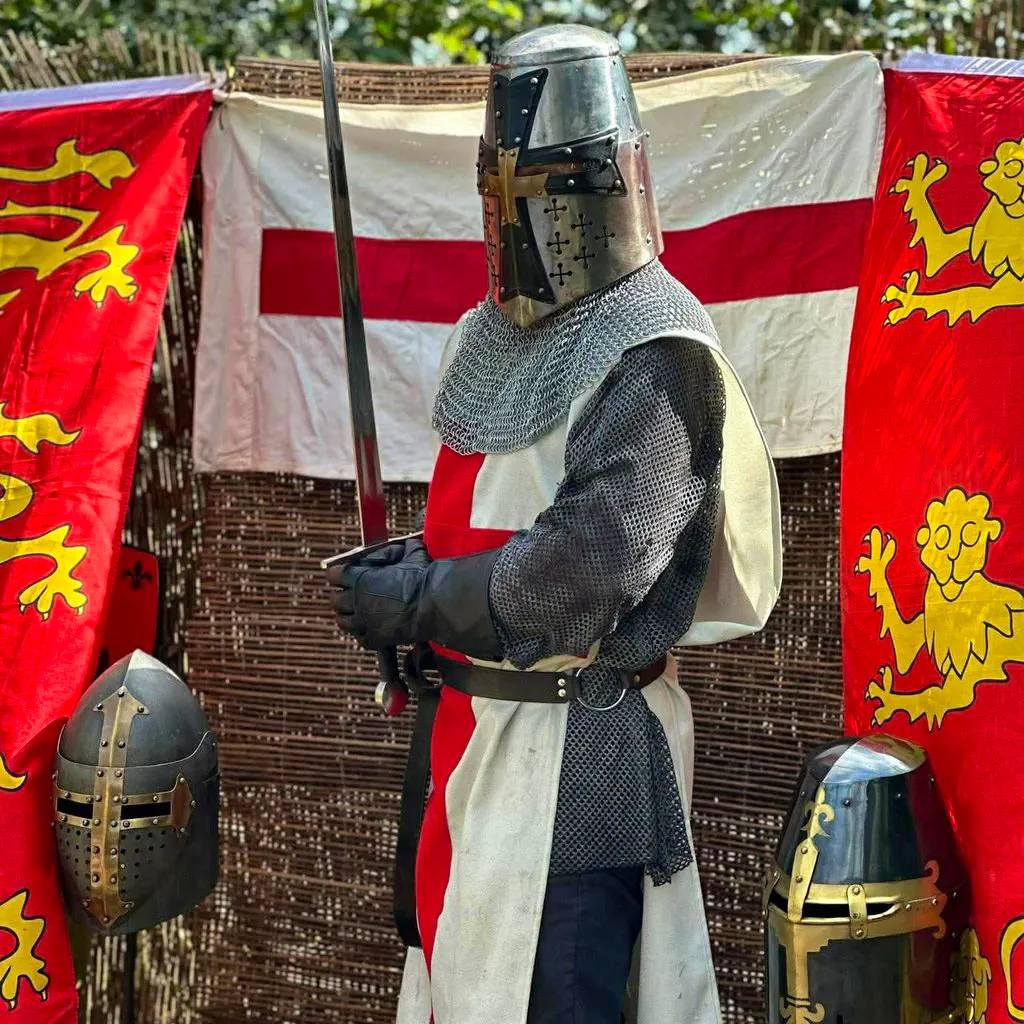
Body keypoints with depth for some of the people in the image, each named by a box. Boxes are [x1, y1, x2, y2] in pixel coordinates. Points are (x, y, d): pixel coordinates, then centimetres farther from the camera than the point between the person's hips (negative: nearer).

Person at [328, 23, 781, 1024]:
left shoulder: (655, 357, -15)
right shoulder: (492, 337, 12)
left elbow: (595, 559, -24)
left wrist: (417, 603, -16)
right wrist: (412, 560, 2)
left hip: (578, 746, -9)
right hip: (476, 720, 9)